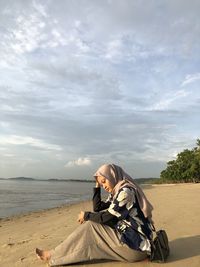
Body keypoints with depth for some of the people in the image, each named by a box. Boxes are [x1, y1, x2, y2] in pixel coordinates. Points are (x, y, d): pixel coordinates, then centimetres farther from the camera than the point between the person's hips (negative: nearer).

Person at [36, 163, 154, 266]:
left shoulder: (126, 191, -18)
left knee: (91, 226, -12)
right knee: (94, 221, 1)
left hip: (136, 245, -9)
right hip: (128, 237, 9)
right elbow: (97, 209, 13)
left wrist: (86, 215, -4)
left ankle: (54, 255, -1)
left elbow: (107, 217, -19)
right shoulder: (117, 192, 10)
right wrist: (97, 186, 7)